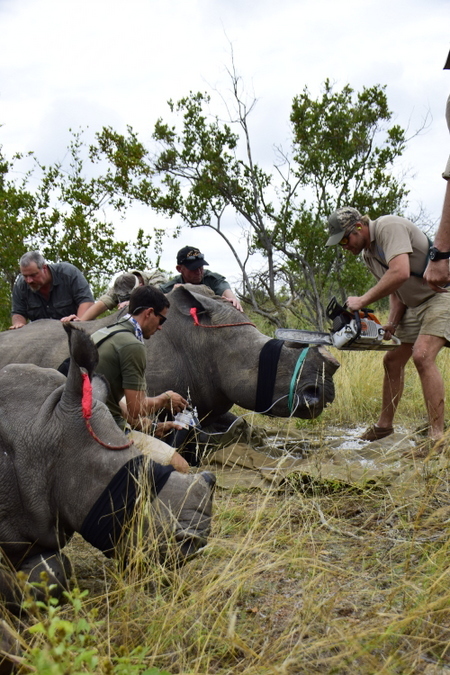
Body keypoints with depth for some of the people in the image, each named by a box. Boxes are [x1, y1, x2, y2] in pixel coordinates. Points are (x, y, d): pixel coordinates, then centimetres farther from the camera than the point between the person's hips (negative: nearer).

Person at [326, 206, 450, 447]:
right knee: (392, 360, 10)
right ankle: (384, 425, 24)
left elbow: (400, 273, -32)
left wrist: (362, 301, -25)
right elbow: (395, 292, 12)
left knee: (422, 355, -24)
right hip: (414, 305, 10)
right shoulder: (368, 254, 10)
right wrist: (392, 325, -4)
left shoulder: (389, 226, -19)